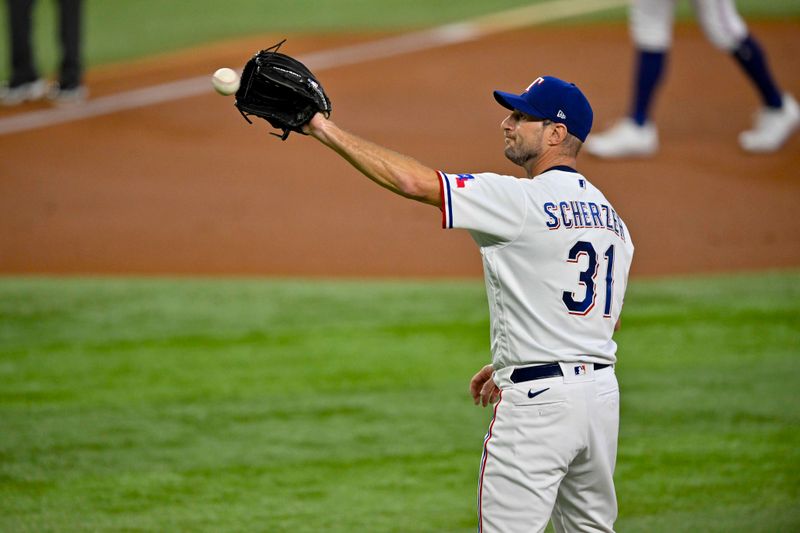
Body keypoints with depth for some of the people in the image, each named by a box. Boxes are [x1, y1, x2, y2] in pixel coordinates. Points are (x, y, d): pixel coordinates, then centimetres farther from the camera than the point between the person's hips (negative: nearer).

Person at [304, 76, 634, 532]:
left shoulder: (521, 200, -12)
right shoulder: (609, 215, 14)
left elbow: (412, 181, -19)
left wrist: (326, 130, -12)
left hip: (537, 405, -8)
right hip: (601, 393, 8)